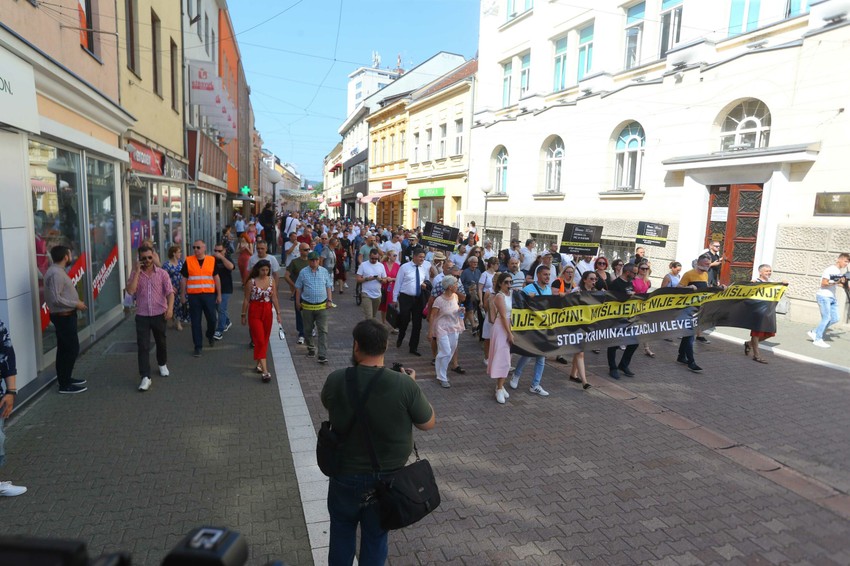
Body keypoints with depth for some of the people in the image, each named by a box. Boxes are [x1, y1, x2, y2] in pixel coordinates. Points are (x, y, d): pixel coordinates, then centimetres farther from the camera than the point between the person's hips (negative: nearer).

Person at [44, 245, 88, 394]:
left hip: (65, 316, 10)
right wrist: (76, 304, -17)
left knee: (64, 349, 17)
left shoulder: (57, 271, 11)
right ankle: (64, 384, 2)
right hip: (63, 316, -10)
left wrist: (76, 303, 8)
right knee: (72, 348, -5)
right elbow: (55, 299, -27)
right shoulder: (56, 273, -21)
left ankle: (65, 379, 28)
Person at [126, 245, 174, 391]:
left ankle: (162, 365, 41)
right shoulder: (135, 274, 2)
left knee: (161, 342, 17)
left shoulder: (162, 273, -1)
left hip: (159, 314, 0)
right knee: (143, 346, -4)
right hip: (142, 316, 0)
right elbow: (130, 291, -14)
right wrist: (137, 271, -13)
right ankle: (145, 377, -3)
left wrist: (170, 308, -21)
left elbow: (170, 292, -7)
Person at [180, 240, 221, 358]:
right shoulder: (188, 261, 1)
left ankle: (210, 335, 37)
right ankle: (198, 346, 10)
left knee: (212, 318, 7)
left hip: (209, 295, 1)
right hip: (193, 296, -1)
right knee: (196, 322, 2)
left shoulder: (212, 260, 3)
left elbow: (216, 277, 8)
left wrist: (219, 294, 7)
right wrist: (183, 294, 6)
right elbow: (184, 279, 7)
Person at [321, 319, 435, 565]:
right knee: (376, 536, 22)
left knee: (342, 532, 26)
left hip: (346, 475, 1)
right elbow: (429, 423, -8)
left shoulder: (336, 380, -18)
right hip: (388, 478, 0)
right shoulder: (404, 385, -22)